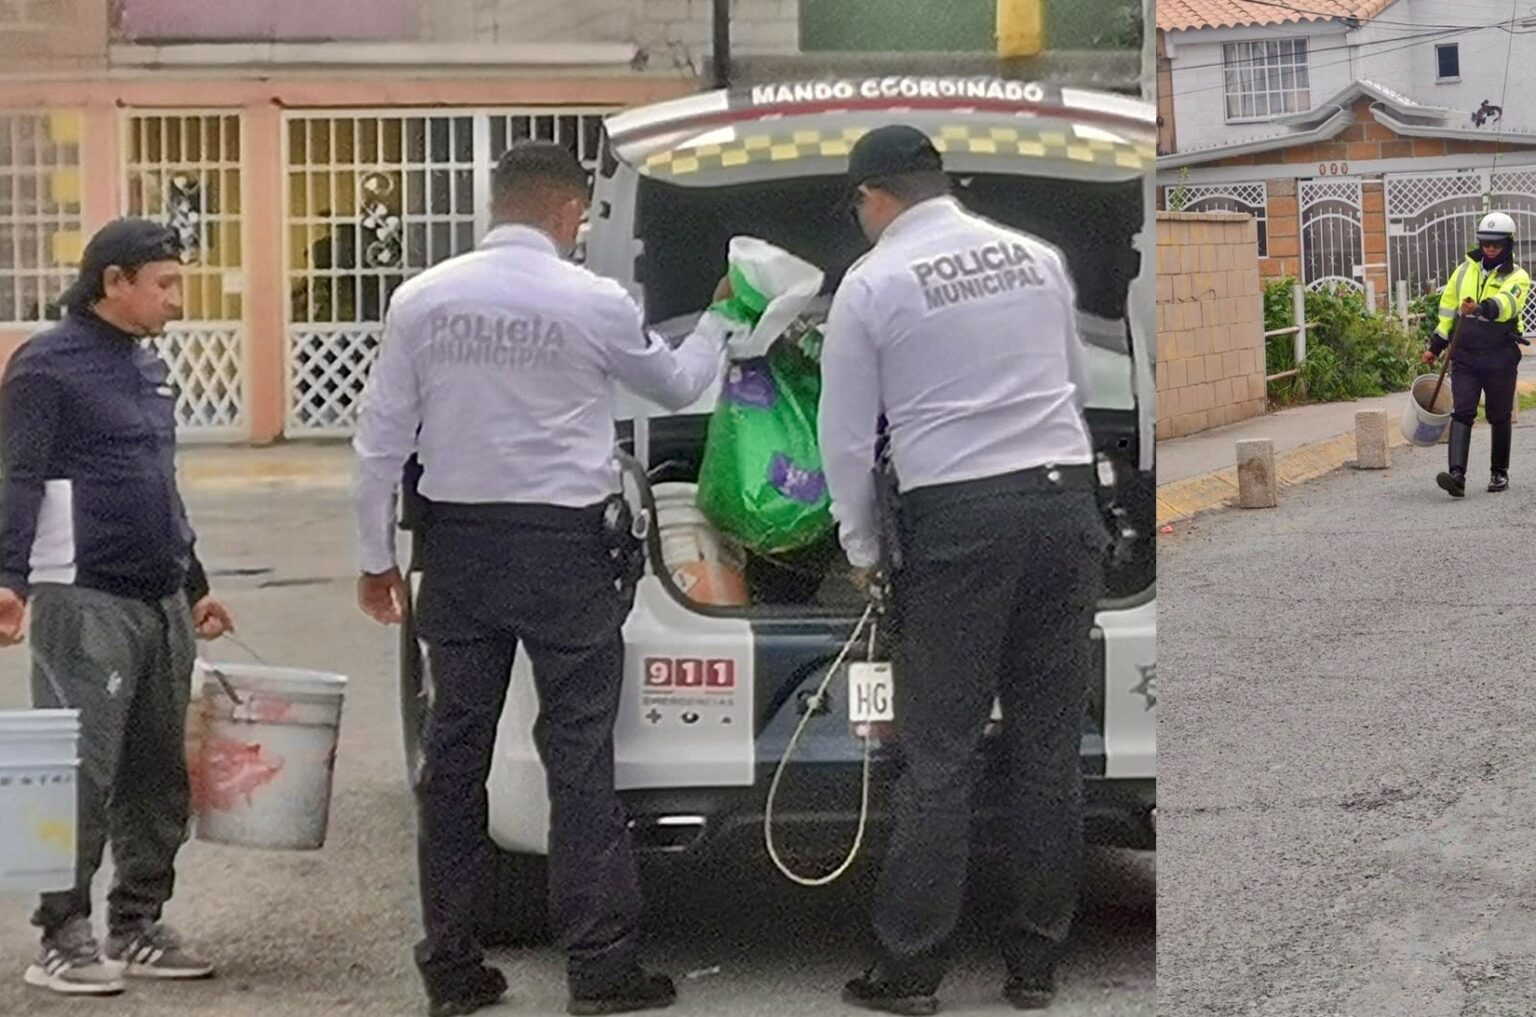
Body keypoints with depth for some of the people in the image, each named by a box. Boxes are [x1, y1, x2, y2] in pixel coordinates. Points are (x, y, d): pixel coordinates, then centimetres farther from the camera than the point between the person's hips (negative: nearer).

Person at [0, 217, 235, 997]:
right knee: (82, 773, -8)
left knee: (158, 777, 10)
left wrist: (195, 586, 26)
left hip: (160, 603, 8)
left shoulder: (149, 368, 18)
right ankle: (62, 938, -2)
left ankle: (136, 927, 20)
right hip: (85, 603, -8)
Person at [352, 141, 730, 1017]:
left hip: (460, 547, 3)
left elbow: (381, 439, 2)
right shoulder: (593, 303, -7)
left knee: (456, 752, 10)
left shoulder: (422, 299, 0)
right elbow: (679, 384, 11)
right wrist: (718, 321, 31)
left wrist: (377, 557, 11)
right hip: (565, 549, -3)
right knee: (579, 756, 1)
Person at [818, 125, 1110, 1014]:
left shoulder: (871, 284, -2)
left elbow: (847, 439, 2)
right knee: (1051, 746, 7)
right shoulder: (1038, 255, 11)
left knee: (941, 756, 1)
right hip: (1064, 499, 4)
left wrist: (864, 547, 16)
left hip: (956, 517, -4)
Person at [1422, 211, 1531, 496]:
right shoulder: (1465, 270, 11)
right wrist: (1435, 346, 18)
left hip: (1500, 358, -2)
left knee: (1500, 417, 7)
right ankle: (1456, 475, -21)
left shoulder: (1517, 277, -2)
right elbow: (1448, 307, 19)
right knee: (1462, 413, -11)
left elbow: (1507, 304, -24)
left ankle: (1499, 473, 24)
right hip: (1465, 356, 2)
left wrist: (1482, 308, -44)